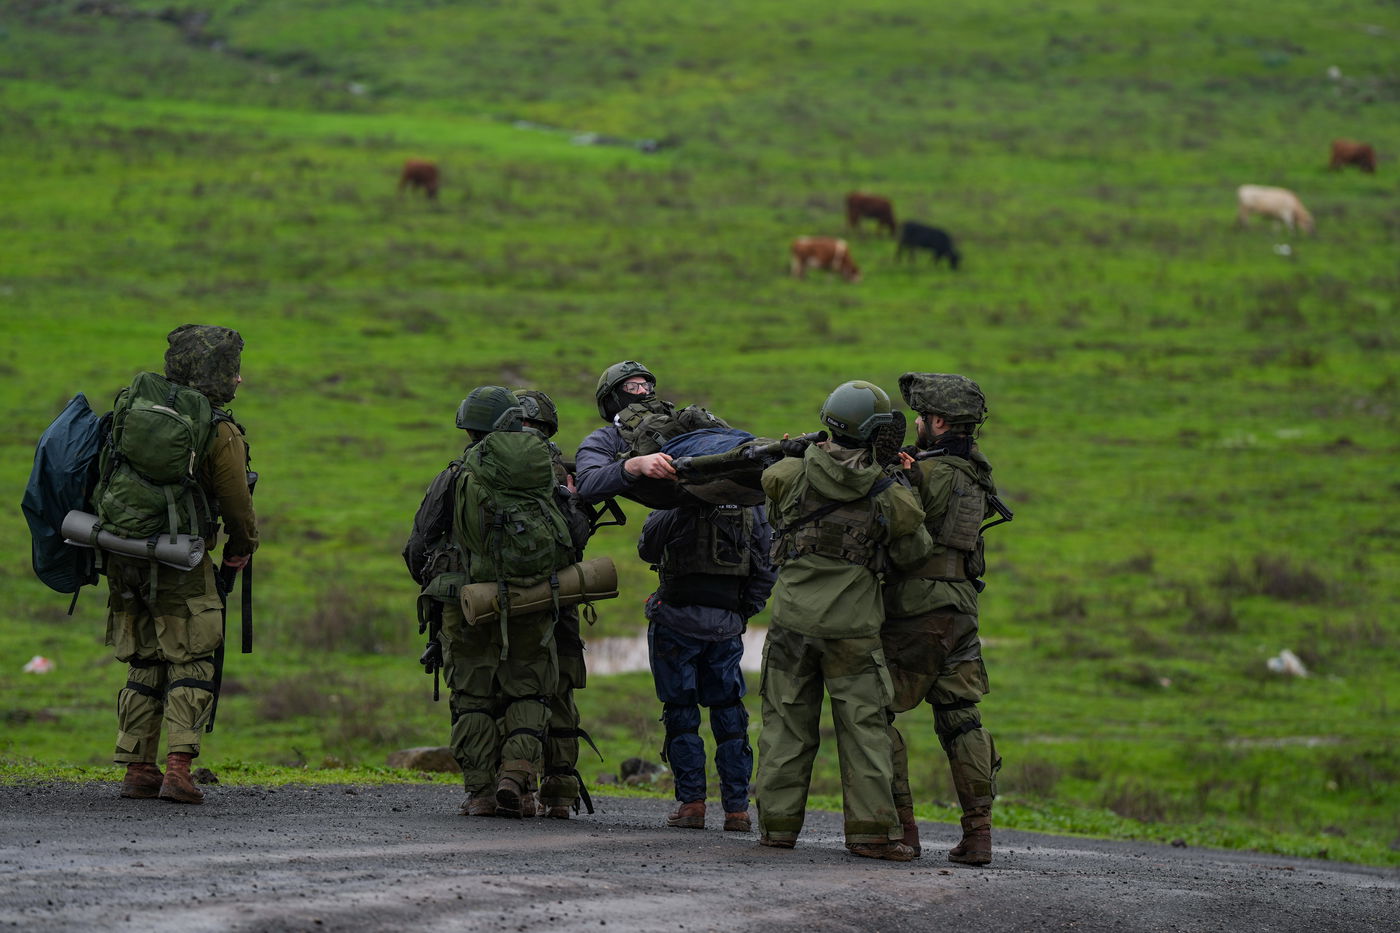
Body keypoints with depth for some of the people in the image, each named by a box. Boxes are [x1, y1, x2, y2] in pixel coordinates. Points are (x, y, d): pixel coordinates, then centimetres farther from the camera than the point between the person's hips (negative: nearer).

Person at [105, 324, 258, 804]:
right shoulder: (220, 432, -9)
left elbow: (107, 480, 12)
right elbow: (237, 504, -2)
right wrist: (242, 547, 17)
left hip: (126, 557, 6)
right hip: (181, 563, -6)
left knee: (144, 666, 14)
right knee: (190, 668, 0)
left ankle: (138, 769, 12)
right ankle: (177, 769, -12)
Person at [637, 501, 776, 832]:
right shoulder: (753, 503, 2)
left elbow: (647, 549, 1)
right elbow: (768, 567, 3)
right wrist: (746, 610, 10)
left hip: (679, 616, -3)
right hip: (728, 622, 3)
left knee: (681, 711, 4)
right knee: (729, 710, 10)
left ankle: (691, 802, -1)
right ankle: (737, 808, 6)